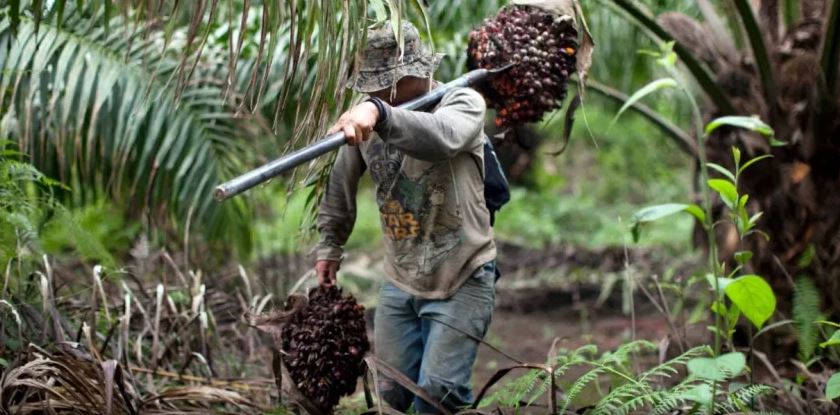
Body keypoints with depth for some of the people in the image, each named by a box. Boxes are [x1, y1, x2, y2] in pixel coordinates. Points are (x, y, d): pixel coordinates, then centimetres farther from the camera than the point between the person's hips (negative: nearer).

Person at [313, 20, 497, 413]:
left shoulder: (463, 102, -15)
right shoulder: (365, 116, 0)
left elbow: (442, 137, -40)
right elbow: (341, 183, 15)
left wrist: (380, 113, -55)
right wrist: (329, 245, 17)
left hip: (461, 281, -5)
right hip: (399, 281, 5)